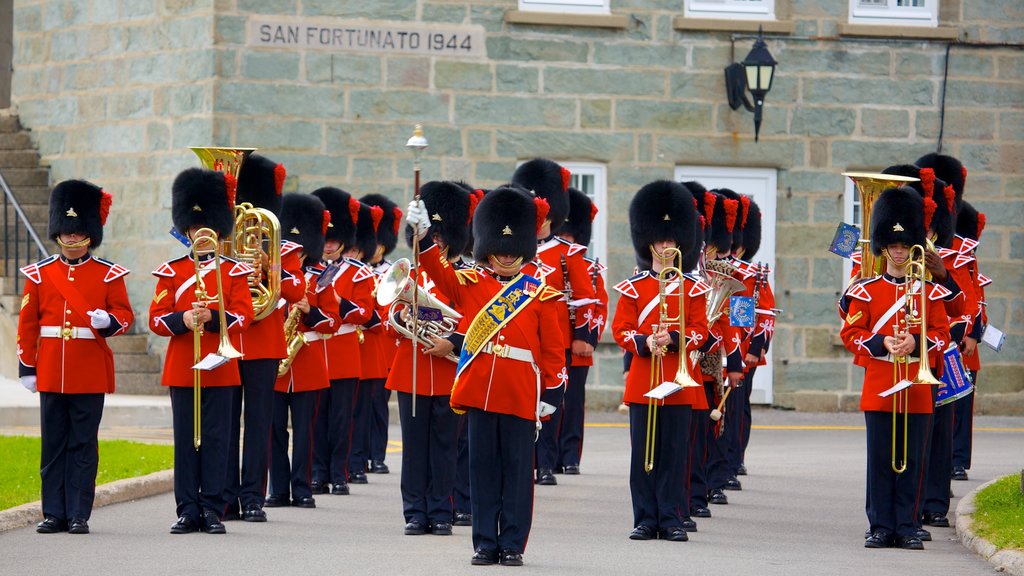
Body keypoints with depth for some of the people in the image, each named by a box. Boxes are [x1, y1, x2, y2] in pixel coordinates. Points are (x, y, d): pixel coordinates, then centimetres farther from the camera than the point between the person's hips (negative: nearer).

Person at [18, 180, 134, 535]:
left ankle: (79, 515, 4)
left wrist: (108, 321, -19)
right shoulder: (39, 274, 7)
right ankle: (54, 514, 10)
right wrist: (26, 368, 4)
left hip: (90, 373, -2)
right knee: (53, 445, 4)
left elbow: (124, 315, 4)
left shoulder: (109, 275, 3)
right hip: (51, 373, 2)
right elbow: (27, 323, 8)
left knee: (83, 445, 0)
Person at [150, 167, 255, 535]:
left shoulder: (233, 272, 5)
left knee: (215, 438, -2)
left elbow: (243, 317, -3)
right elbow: (156, 318, 3)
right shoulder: (171, 271, 8)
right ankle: (188, 511, 5)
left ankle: (213, 510, 1)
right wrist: (183, 319, -17)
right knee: (185, 438, 2)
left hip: (219, 367, -1)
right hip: (181, 367, 1)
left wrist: (212, 317, -20)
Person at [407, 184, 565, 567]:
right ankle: (485, 543, 10)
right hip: (479, 392, 1)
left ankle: (513, 544, 8)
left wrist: (551, 394, 0)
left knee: (517, 470, 2)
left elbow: (553, 350, 5)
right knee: (483, 468, 5)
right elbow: (437, 268, -3)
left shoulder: (540, 295, 5)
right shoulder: (469, 284, 9)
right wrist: (422, 234, -19)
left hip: (521, 398, -1)